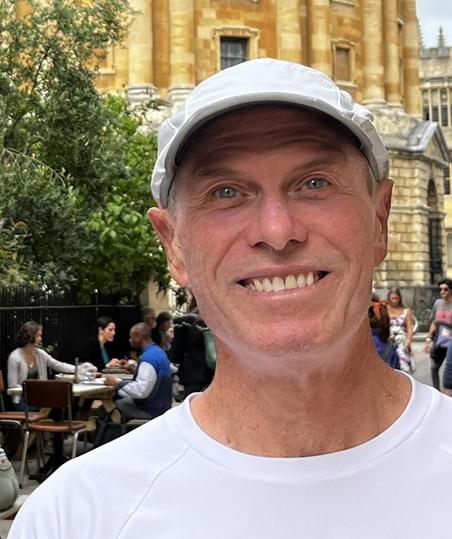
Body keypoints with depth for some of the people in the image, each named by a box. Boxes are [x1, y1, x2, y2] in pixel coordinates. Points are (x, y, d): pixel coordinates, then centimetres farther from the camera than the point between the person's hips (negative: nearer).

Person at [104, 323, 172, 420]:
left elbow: (141, 390, -27)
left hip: (152, 410, -9)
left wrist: (117, 383, -19)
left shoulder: (149, 357, -23)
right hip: (158, 404, 9)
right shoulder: (157, 351, 7)